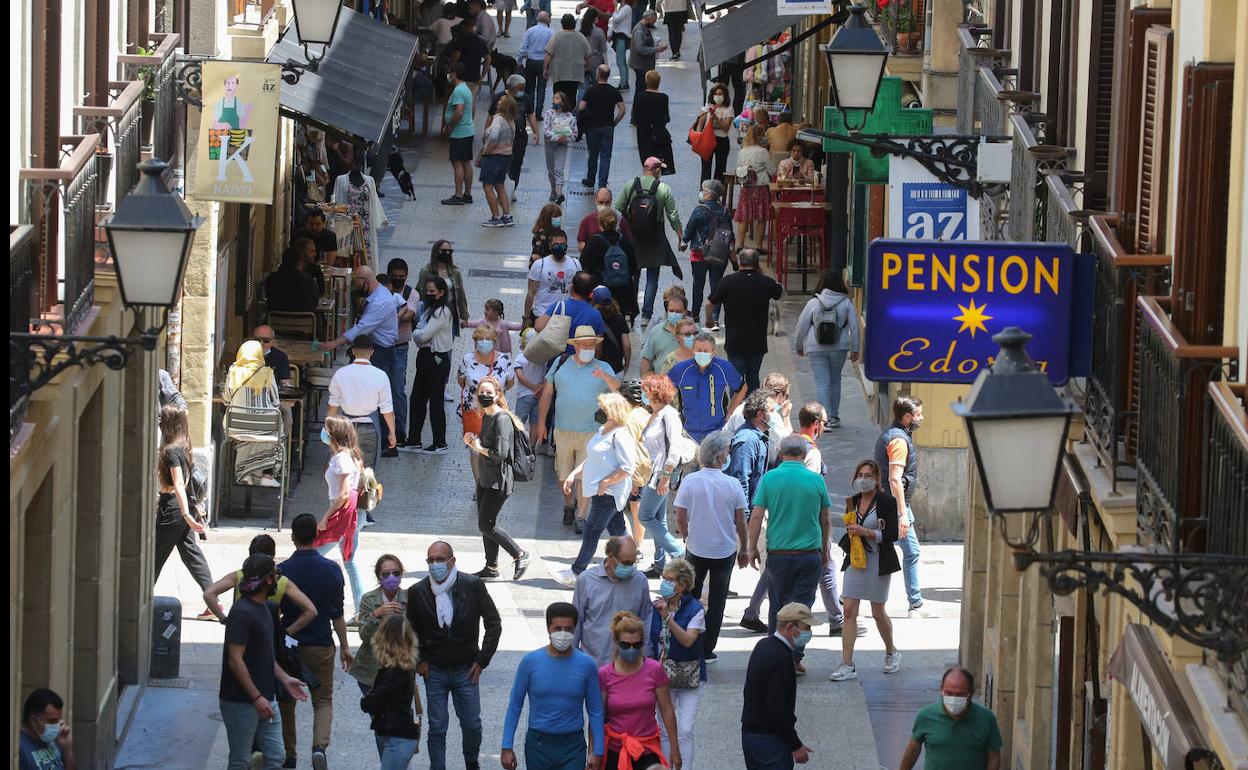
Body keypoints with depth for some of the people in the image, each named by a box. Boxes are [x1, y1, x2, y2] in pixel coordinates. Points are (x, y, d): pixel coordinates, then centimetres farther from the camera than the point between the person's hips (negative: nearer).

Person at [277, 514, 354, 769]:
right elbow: (337, 614, -1)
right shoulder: (331, 569, -6)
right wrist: (345, 647, 9)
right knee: (323, 700, 9)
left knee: (287, 701, 16)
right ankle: (320, 746, -15)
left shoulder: (283, 571, -10)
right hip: (321, 645, 1)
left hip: (289, 644, -1)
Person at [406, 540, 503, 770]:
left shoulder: (473, 585, -10)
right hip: (434, 671, 0)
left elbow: (493, 623, -1)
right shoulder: (418, 592, -8)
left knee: (472, 724, 8)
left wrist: (482, 660, -3)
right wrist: (419, 660, 0)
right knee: (437, 728, 2)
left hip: (466, 669, 0)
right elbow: (410, 629, 9)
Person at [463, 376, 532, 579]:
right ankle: (491, 567, 21)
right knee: (485, 526, 12)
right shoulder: (486, 417, 12)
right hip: (484, 479, 10)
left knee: (486, 525, -9)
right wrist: (473, 441, 3)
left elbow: (501, 453, -24)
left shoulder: (502, 419, -18)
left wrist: (479, 447, -11)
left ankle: (520, 555, 5)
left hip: (499, 480, -10)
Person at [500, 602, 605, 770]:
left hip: (573, 745, -1)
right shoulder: (530, 662, -7)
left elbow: (595, 711, 1)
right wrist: (507, 747, -3)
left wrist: (597, 751, -1)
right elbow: (515, 706, 0)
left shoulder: (586, 665, -6)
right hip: (538, 744, 1)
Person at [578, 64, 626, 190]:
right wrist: (614, 122, 8)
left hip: (593, 127, -1)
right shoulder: (614, 91, -3)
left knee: (593, 155, 15)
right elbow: (622, 110, -5)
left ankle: (590, 180, 29)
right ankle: (602, 183, -6)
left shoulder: (591, 91, -9)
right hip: (608, 127, 1)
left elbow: (581, 107, -12)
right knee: (605, 156, 3)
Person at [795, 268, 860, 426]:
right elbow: (854, 327, -1)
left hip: (815, 348, -1)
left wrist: (799, 346, 15)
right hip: (839, 348, 1)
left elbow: (802, 326, 1)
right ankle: (834, 416, 25)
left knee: (822, 382, 0)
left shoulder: (813, 303, -4)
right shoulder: (846, 303, -2)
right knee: (835, 380, 19)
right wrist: (855, 349, 8)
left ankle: (825, 418, -10)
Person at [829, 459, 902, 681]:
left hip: (877, 561, -5)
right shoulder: (854, 501, 9)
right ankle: (847, 665, -5)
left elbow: (892, 534, -12)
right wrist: (850, 532, -1)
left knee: (878, 612, 6)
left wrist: (866, 532, -19)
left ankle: (891, 653, 32)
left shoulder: (886, 501, -8)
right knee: (849, 610, -4)